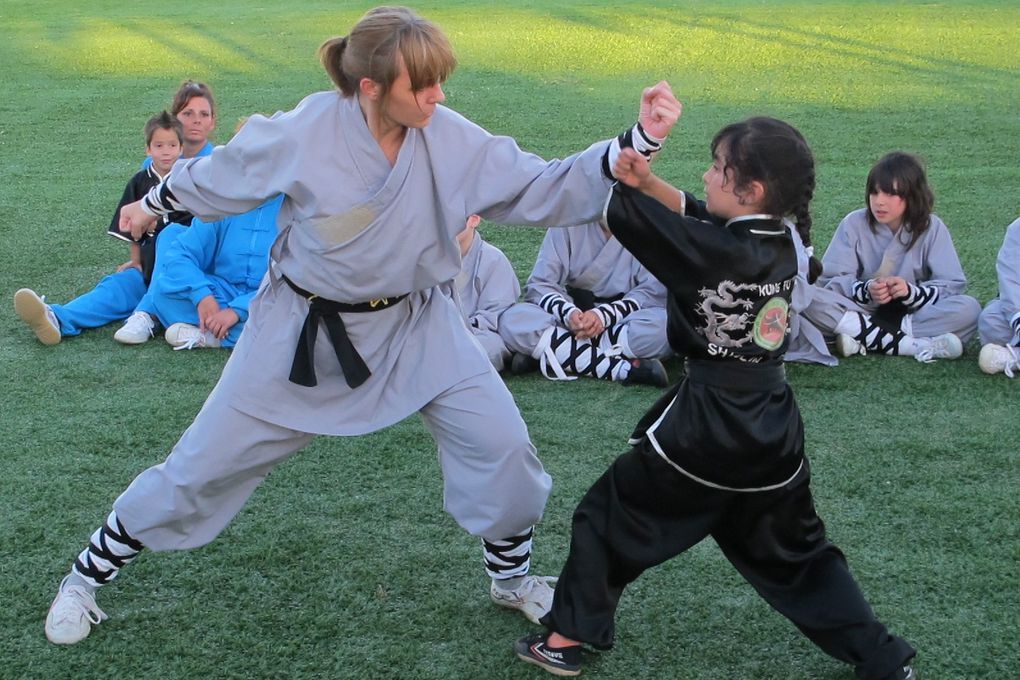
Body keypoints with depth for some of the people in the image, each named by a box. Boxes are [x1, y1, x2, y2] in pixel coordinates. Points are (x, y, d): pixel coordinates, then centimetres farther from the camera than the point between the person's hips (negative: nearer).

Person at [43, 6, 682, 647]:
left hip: (414, 324, 3)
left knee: (501, 445, -3)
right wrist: (152, 206, 12)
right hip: (302, 327, -2)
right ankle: (90, 575, 27)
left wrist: (638, 141, -29)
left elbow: (547, 189, -16)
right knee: (206, 462, 5)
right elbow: (219, 175, -5)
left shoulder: (453, 140, -18)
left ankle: (512, 576, 26)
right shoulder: (304, 136, -25)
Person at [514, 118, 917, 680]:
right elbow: (695, 215, 10)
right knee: (796, 552, 23)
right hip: (772, 430, 7)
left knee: (607, 516, 11)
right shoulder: (781, 245, 1)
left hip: (706, 428, -7)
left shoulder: (718, 253, -21)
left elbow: (627, 217, -14)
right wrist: (647, 181, -5)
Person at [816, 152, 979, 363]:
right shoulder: (854, 224, -2)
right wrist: (866, 290, -26)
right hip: (865, 311, 0)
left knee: (969, 308, -27)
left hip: (915, 314, 0)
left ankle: (866, 339, -29)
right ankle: (917, 346, -33)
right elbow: (830, 280, -6)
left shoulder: (931, 228, -3)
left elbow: (953, 285, -7)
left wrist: (910, 292, -26)